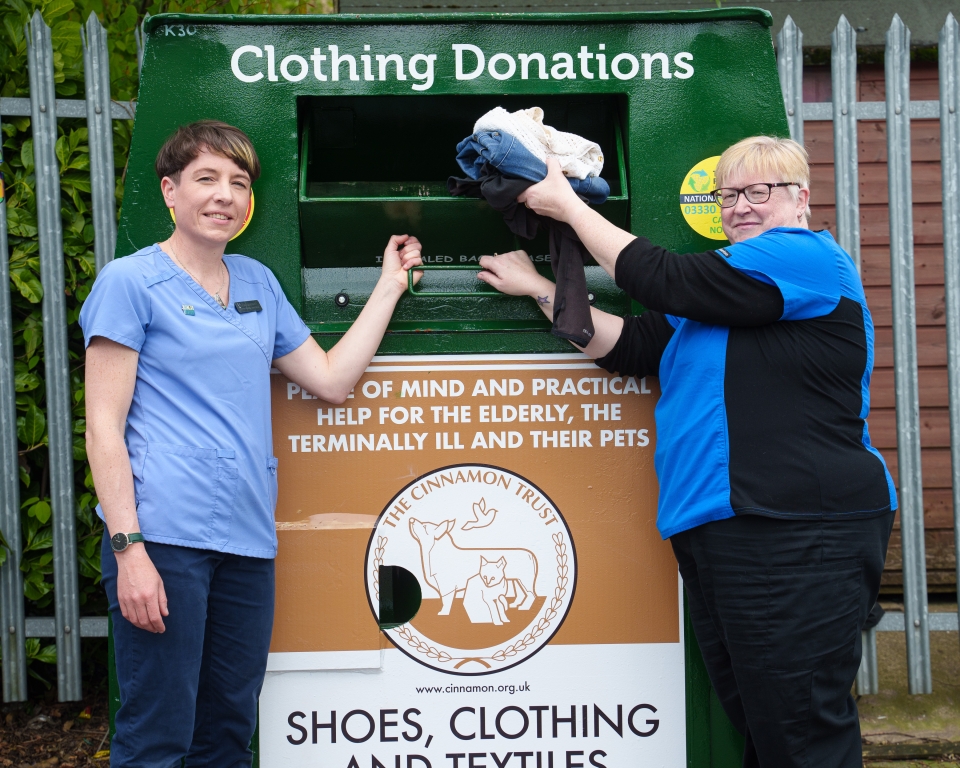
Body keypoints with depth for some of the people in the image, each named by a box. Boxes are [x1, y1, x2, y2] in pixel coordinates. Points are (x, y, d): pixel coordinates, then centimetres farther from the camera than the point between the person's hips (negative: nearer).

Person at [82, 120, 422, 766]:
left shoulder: (257, 282, 18)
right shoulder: (130, 282, -1)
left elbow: (332, 380, 19)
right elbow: (103, 427, -6)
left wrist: (390, 285, 18)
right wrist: (128, 548, -15)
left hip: (247, 538, 6)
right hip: (164, 538, -6)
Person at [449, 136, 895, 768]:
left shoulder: (806, 257, -5)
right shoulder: (724, 280, 25)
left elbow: (665, 282, -9)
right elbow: (631, 347, 20)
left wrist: (570, 206, 1)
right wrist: (539, 288, 17)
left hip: (796, 534, -9)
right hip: (715, 532, 10)